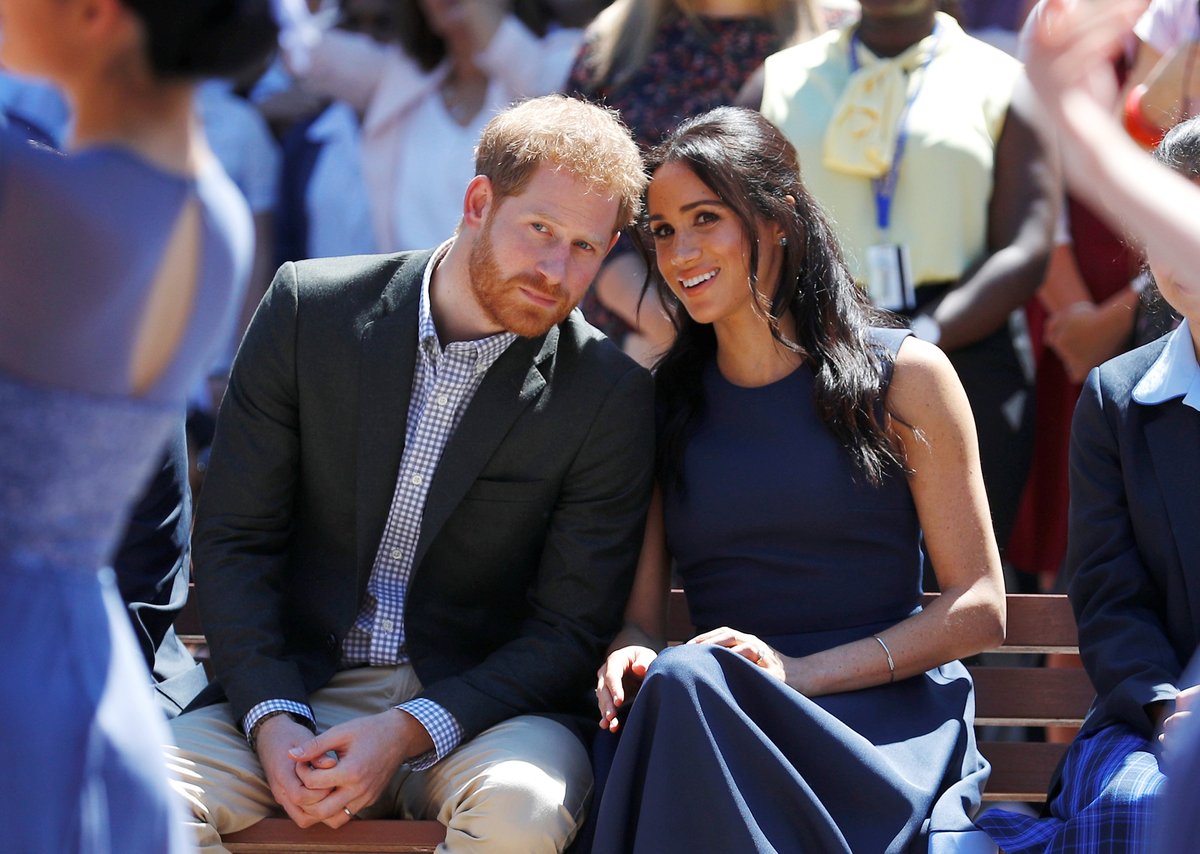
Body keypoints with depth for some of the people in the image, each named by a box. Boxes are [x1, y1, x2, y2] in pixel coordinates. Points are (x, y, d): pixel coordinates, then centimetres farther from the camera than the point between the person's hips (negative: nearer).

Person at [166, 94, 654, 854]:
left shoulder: (611, 396, -5)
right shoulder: (310, 308, -1)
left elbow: (570, 632, -4)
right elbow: (235, 540, 1)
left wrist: (409, 731, -19)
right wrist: (273, 720, -14)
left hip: (477, 702, -1)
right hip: (298, 686, 1)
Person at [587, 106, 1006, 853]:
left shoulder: (903, 376, 6)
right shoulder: (658, 404, 16)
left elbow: (980, 609, 2)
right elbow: (641, 614, 13)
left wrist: (800, 671, -11)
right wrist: (629, 659, -14)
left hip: (888, 721, -2)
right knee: (679, 679, -37)